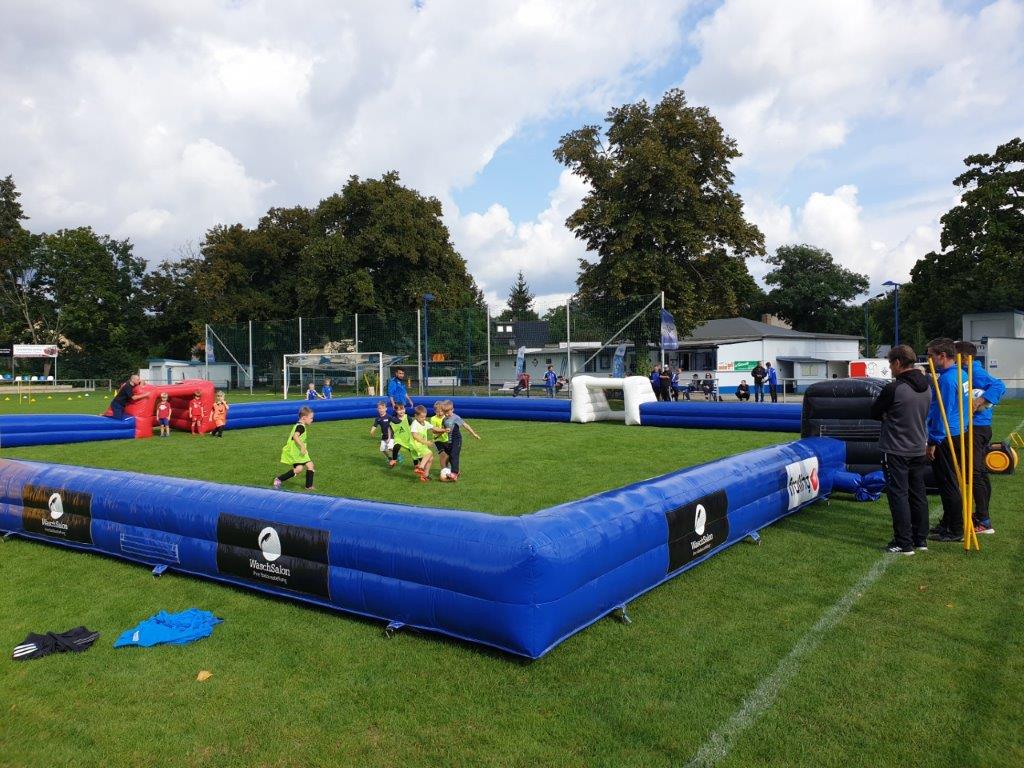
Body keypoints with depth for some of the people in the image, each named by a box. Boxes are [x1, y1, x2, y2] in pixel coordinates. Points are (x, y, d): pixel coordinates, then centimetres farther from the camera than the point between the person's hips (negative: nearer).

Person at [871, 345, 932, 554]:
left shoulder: (893, 389, -20)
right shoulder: (926, 387, 5)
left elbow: (874, 413, -9)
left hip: (896, 451, -7)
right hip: (919, 449, 8)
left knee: (898, 495, -1)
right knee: (918, 494, 14)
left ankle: (904, 543, 1)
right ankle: (921, 539, 23)